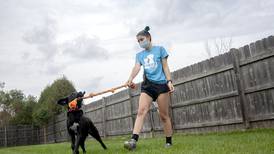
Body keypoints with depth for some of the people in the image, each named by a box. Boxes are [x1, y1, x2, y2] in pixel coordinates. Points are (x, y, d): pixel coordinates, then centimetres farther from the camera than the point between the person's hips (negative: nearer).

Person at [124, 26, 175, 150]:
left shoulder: (160, 49, 6)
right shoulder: (139, 55, 14)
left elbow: (165, 67, 3)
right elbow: (136, 67, -3)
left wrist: (169, 81, -10)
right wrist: (130, 79, -23)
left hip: (161, 84, -3)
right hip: (147, 85, 3)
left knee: (164, 115, 0)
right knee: (141, 111, -15)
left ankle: (169, 142, 12)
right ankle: (133, 140, -24)